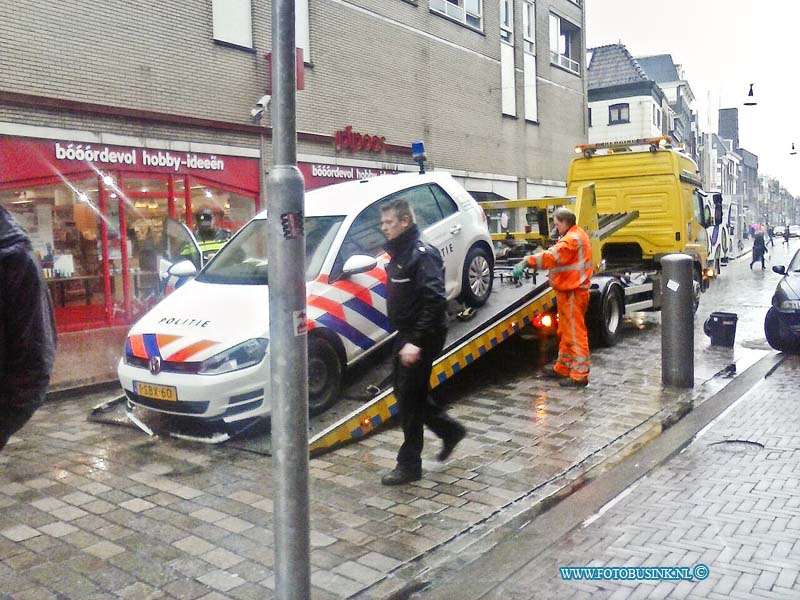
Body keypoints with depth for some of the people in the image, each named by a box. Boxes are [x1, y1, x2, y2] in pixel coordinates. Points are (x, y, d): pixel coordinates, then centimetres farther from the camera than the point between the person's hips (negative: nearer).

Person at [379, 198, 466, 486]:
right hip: (405, 335, 9)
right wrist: (405, 338, 17)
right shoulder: (399, 253, 11)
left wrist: (416, 342, -29)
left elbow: (435, 301, -26)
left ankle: (409, 465, 10)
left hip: (422, 337, -9)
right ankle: (450, 430, 33)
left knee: (409, 398, -2)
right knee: (406, 393, 16)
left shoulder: (422, 254, -18)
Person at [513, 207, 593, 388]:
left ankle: (580, 375, -2)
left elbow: (552, 256, -31)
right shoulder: (575, 235, 17)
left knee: (575, 333, -7)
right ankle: (562, 368, 28)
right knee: (566, 332, 18)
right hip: (570, 290, 11)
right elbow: (558, 256, 13)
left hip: (572, 292, -11)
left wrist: (526, 262, -36)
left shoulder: (572, 239, -17)